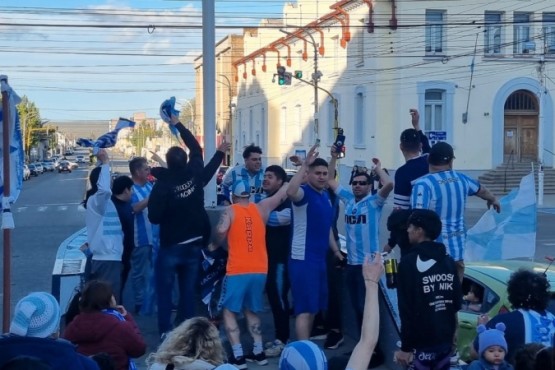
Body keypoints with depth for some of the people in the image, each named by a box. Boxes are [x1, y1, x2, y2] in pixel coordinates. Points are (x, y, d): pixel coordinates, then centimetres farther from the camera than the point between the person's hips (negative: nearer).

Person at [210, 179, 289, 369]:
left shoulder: (230, 211, -2)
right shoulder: (261, 208, 8)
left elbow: (221, 231, -19)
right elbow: (284, 191, 14)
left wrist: (214, 245, 0)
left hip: (237, 271, -5)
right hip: (260, 271, 5)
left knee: (229, 311, 4)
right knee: (251, 311, 21)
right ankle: (258, 352, 17)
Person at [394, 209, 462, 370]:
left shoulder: (409, 262, -11)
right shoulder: (448, 261, 9)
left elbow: (406, 309, -14)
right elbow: (457, 302, 13)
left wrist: (406, 347, -10)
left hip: (421, 344, -6)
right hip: (445, 340, 6)